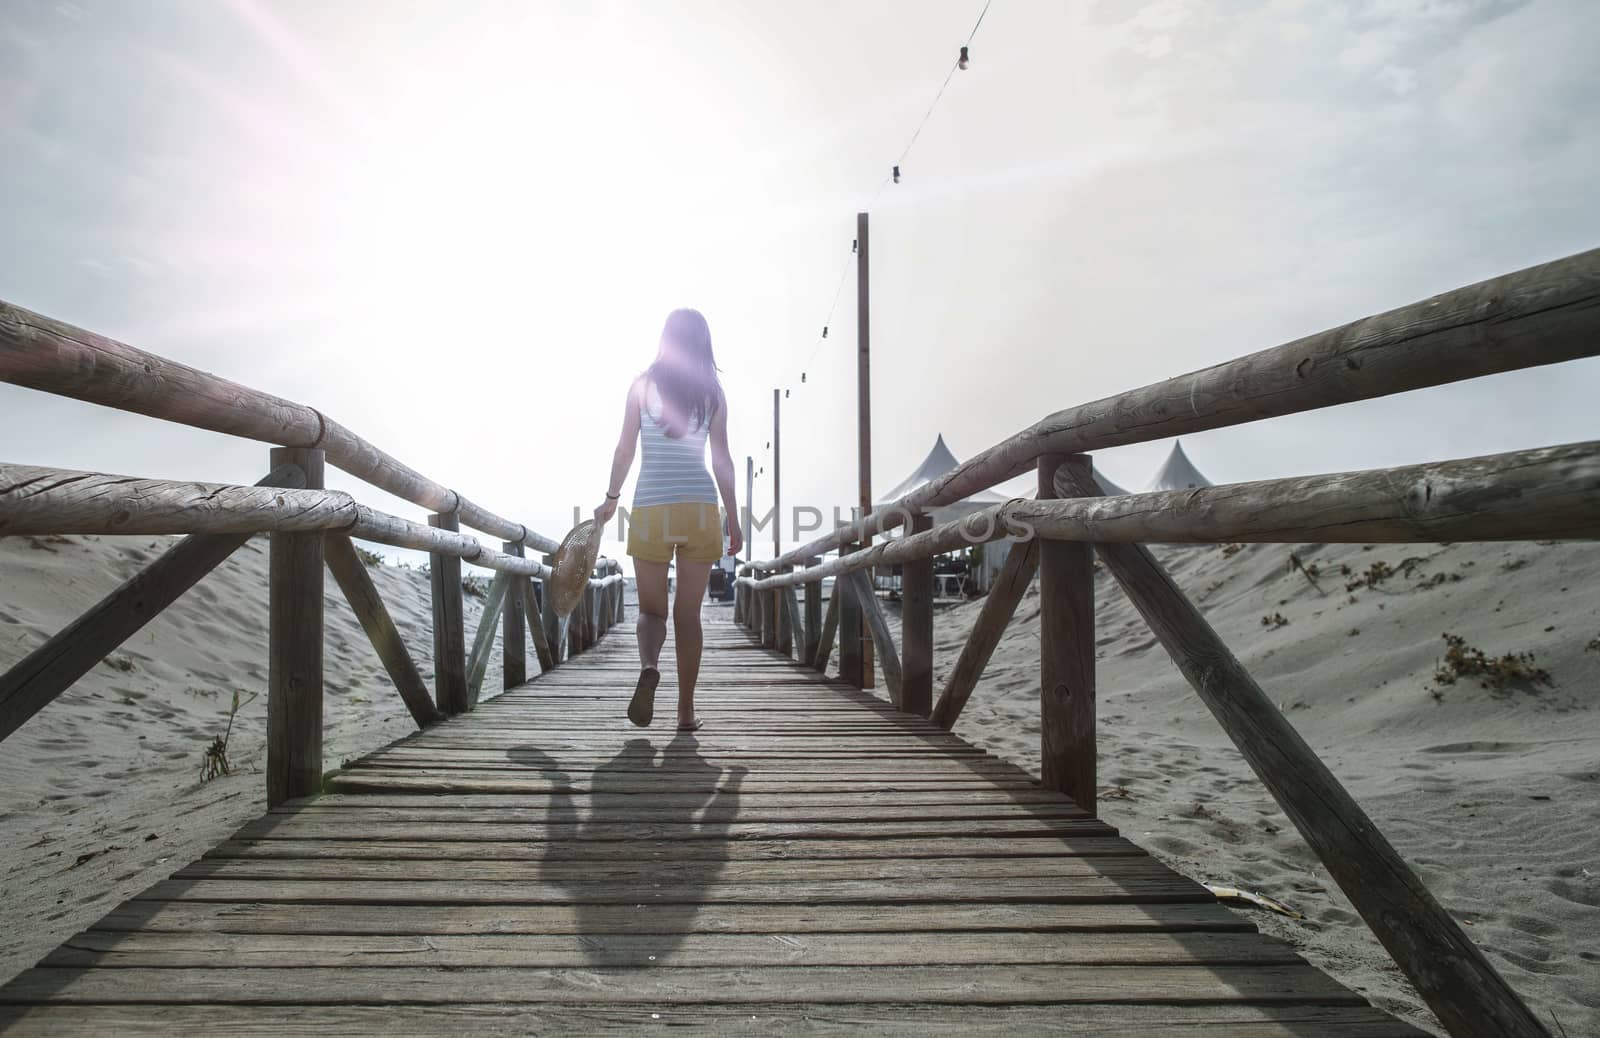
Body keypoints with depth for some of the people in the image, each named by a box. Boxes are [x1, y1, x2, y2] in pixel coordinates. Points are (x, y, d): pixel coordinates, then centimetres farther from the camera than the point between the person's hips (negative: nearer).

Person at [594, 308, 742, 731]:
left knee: (651, 608, 9)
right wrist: (733, 519, 10)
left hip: (651, 506, -1)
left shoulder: (643, 384, 3)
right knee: (688, 613, 8)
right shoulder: (712, 392, 5)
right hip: (701, 507, 1)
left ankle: (649, 666, -23)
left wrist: (610, 499, 14)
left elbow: (625, 448, 2)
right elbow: (722, 461, 5)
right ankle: (686, 711, 8)